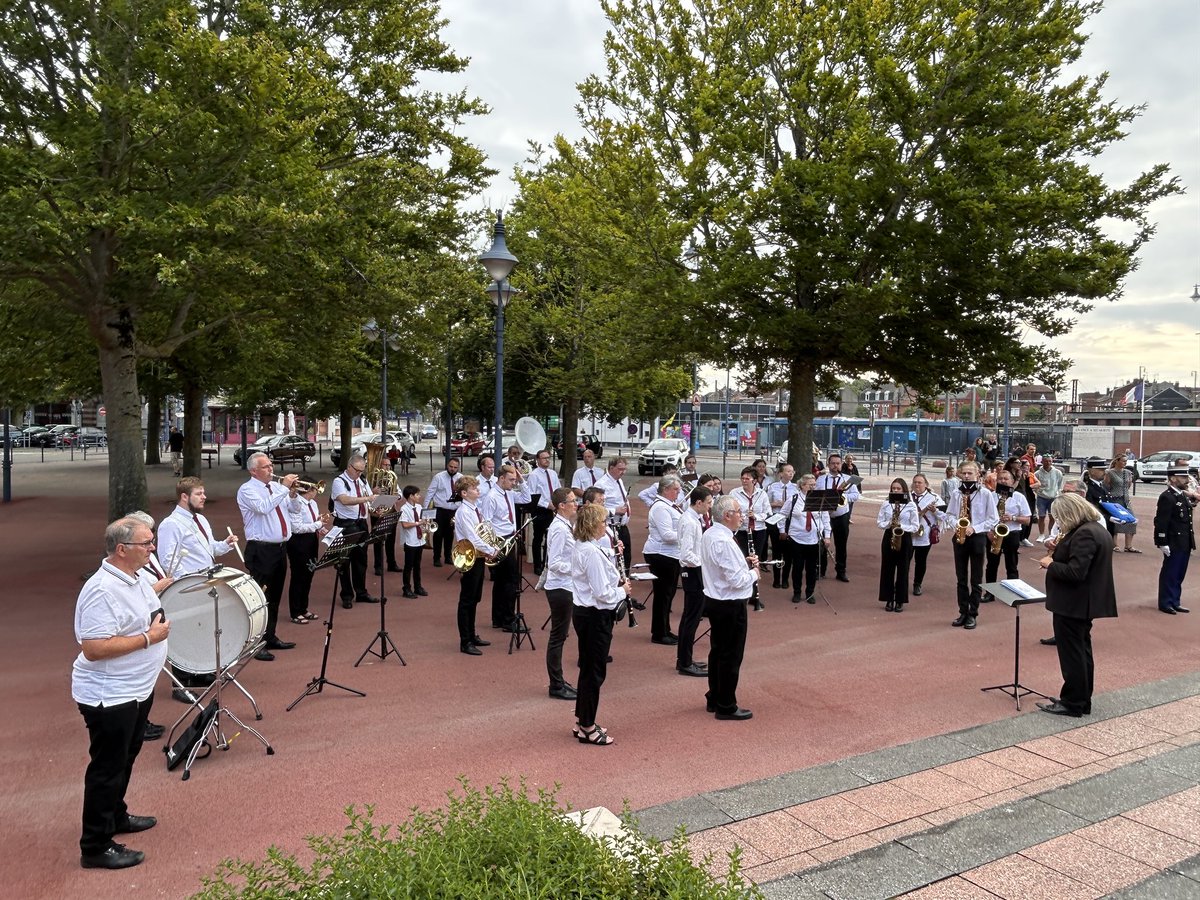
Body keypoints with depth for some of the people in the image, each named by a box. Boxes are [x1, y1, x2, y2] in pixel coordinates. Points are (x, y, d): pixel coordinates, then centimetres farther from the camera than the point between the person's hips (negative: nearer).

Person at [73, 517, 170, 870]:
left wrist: (158, 622, 7)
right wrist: (148, 637, -27)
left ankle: (116, 816, 43)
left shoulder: (137, 576, 2)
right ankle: (96, 847, 18)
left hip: (137, 690, 10)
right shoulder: (102, 591, -28)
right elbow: (93, 648, -31)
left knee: (125, 758, 25)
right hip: (109, 697, -10)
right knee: (107, 769, 4)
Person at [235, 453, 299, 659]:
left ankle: (270, 638, 26)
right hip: (261, 551, -7)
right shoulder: (247, 490, -7)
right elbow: (263, 507, -25)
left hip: (280, 548, 7)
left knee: (274, 597, 15)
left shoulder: (276, 486, 13)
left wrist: (292, 494, -3)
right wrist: (284, 488, -19)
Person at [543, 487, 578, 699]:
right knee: (558, 636, 0)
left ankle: (558, 681, 26)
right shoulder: (559, 529, -19)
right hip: (560, 588, -10)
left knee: (560, 635, 16)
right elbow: (554, 564, -24)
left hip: (564, 587, 10)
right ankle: (556, 686, 9)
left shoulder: (565, 526, 10)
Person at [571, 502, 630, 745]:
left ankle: (582, 722, 29)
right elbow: (602, 592, -24)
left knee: (588, 668, 18)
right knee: (595, 671, 1)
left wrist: (614, 555, 5)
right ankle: (587, 728, 13)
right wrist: (622, 591, -8)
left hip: (585, 613, 10)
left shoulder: (581, 547, 8)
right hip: (595, 616, -10)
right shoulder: (591, 552, -23)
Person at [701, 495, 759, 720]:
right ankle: (726, 707, 12)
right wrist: (754, 573, -7)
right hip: (730, 605, -10)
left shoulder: (709, 535, 5)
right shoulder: (724, 541, -25)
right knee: (731, 656, 2)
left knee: (717, 651, 19)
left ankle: (714, 699, 30)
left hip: (714, 600, 10)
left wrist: (743, 562, 7)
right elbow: (737, 580, -26)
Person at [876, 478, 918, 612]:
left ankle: (900, 601, 13)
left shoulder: (911, 505, -2)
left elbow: (915, 526, -3)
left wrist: (901, 526, -17)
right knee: (887, 569, 5)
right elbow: (879, 522, 6)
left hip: (904, 538, -2)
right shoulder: (885, 504, 5)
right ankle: (889, 600, 15)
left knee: (902, 570, 3)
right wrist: (889, 524, -14)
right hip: (888, 537, 2)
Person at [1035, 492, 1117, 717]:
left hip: (1072, 604, -11)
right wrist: (1059, 551, 5)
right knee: (1082, 651, 17)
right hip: (1085, 603, 11)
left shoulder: (1084, 534, -23)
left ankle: (1072, 703, 8)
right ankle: (1083, 701, 26)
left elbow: (1075, 572, -28)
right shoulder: (1097, 528, 11)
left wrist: (1050, 564, -14)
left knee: (1071, 652, 0)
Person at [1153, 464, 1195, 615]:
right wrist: (1163, 544, -20)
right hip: (1174, 544, -8)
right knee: (1170, 574, 1)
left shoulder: (1184, 496, 12)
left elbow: (1186, 520, 17)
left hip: (1185, 544, 9)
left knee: (1179, 575, 14)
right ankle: (1165, 603, 11)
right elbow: (1161, 522, -19)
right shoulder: (1166, 497, -16)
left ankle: (1174, 602, 24)